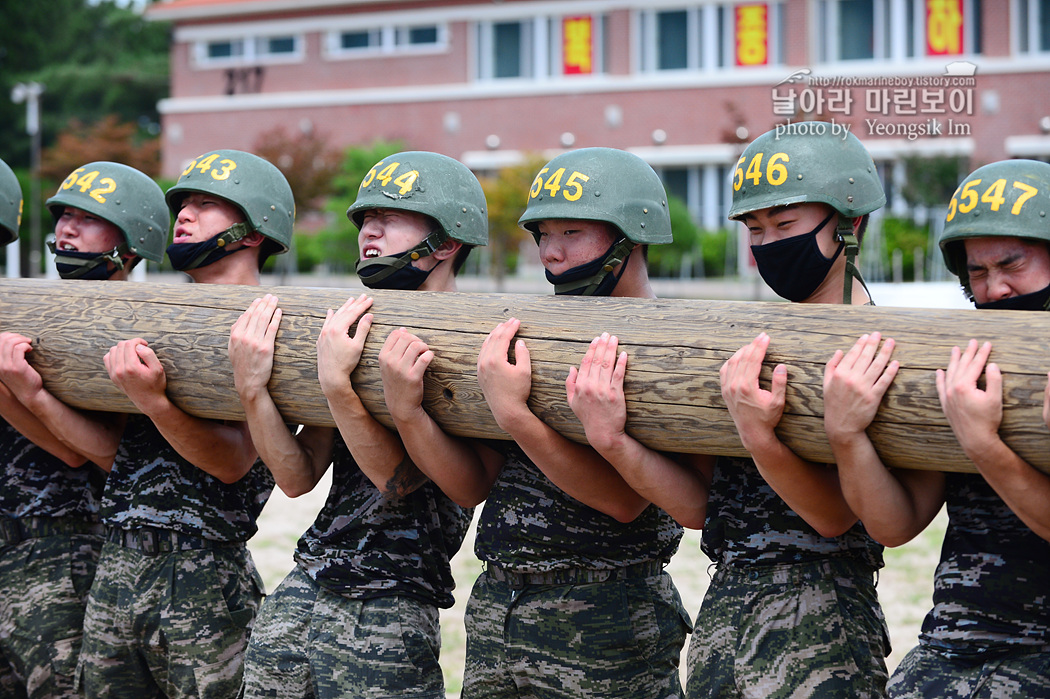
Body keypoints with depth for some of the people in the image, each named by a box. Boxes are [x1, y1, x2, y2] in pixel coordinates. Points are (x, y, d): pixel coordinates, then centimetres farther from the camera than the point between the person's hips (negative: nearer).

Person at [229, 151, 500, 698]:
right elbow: (298, 478, 5)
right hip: (300, 590, 7)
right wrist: (252, 388, -8)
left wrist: (336, 384, -27)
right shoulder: (357, 330, 11)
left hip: (388, 614, -6)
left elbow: (399, 479, -18)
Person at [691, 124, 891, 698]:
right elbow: (696, 502, 9)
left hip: (818, 617, -6)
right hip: (723, 602, 6)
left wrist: (760, 439, -30)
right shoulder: (756, 341, 12)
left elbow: (836, 515, -16)